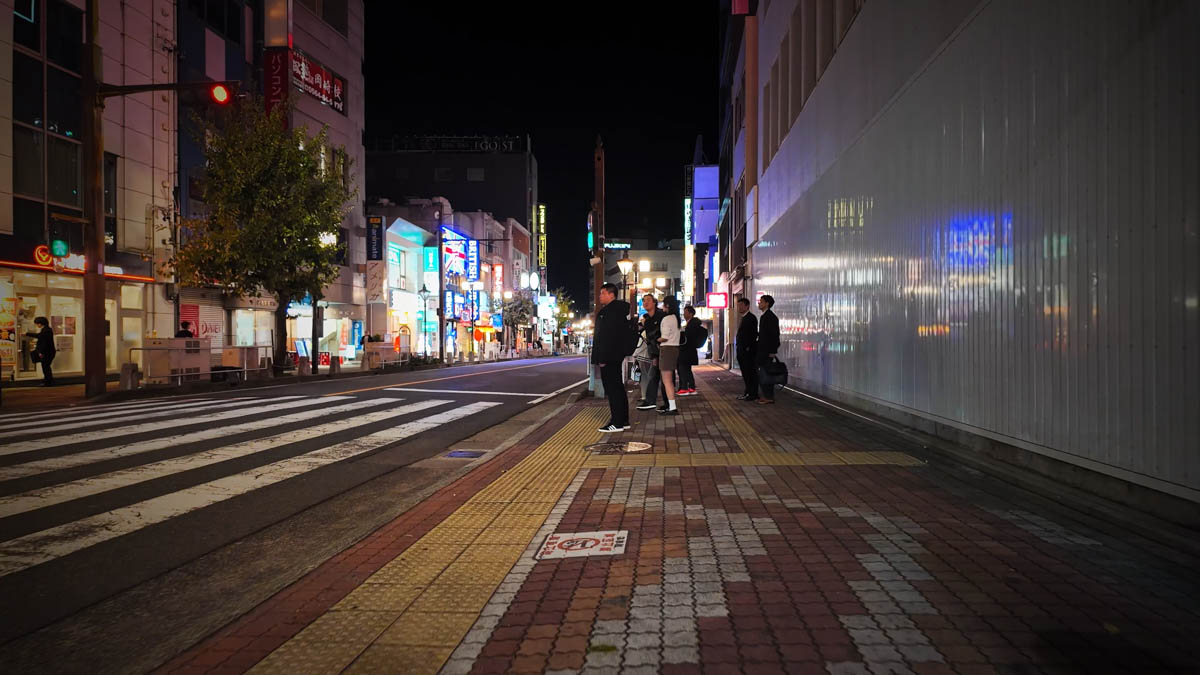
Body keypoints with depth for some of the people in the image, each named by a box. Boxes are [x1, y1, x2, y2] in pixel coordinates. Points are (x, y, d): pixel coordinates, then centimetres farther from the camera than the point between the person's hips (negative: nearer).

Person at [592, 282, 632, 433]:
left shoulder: (610, 310, -15)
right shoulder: (618, 308, 18)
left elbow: (608, 335, -22)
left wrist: (602, 358, -22)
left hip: (609, 357, -11)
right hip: (615, 356, 11)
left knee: (612, 388, -8)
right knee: (617, 387, 14)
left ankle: (617, 423, -7)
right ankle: (623, 420, 19)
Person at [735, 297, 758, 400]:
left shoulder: (751, 318, -11)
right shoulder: (744, 318, 19)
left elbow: (754, 334, -17)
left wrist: (748, 348, -20)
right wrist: (739, 348, 15)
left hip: (748, 350, -10)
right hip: (742, 351, 10)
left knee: (751, 372, -6)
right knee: (745, 373, 12)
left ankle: (753, 394, -4)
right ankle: (748, 392, 18)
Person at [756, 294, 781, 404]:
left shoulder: (771, 317, -13)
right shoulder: (764, 316, 17)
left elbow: (775, 334, -17)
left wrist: (773, 351, -19)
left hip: (767, 351, -10)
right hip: (762, 350, 10)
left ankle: (769, 397, -5)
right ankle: (768, 396, 14)